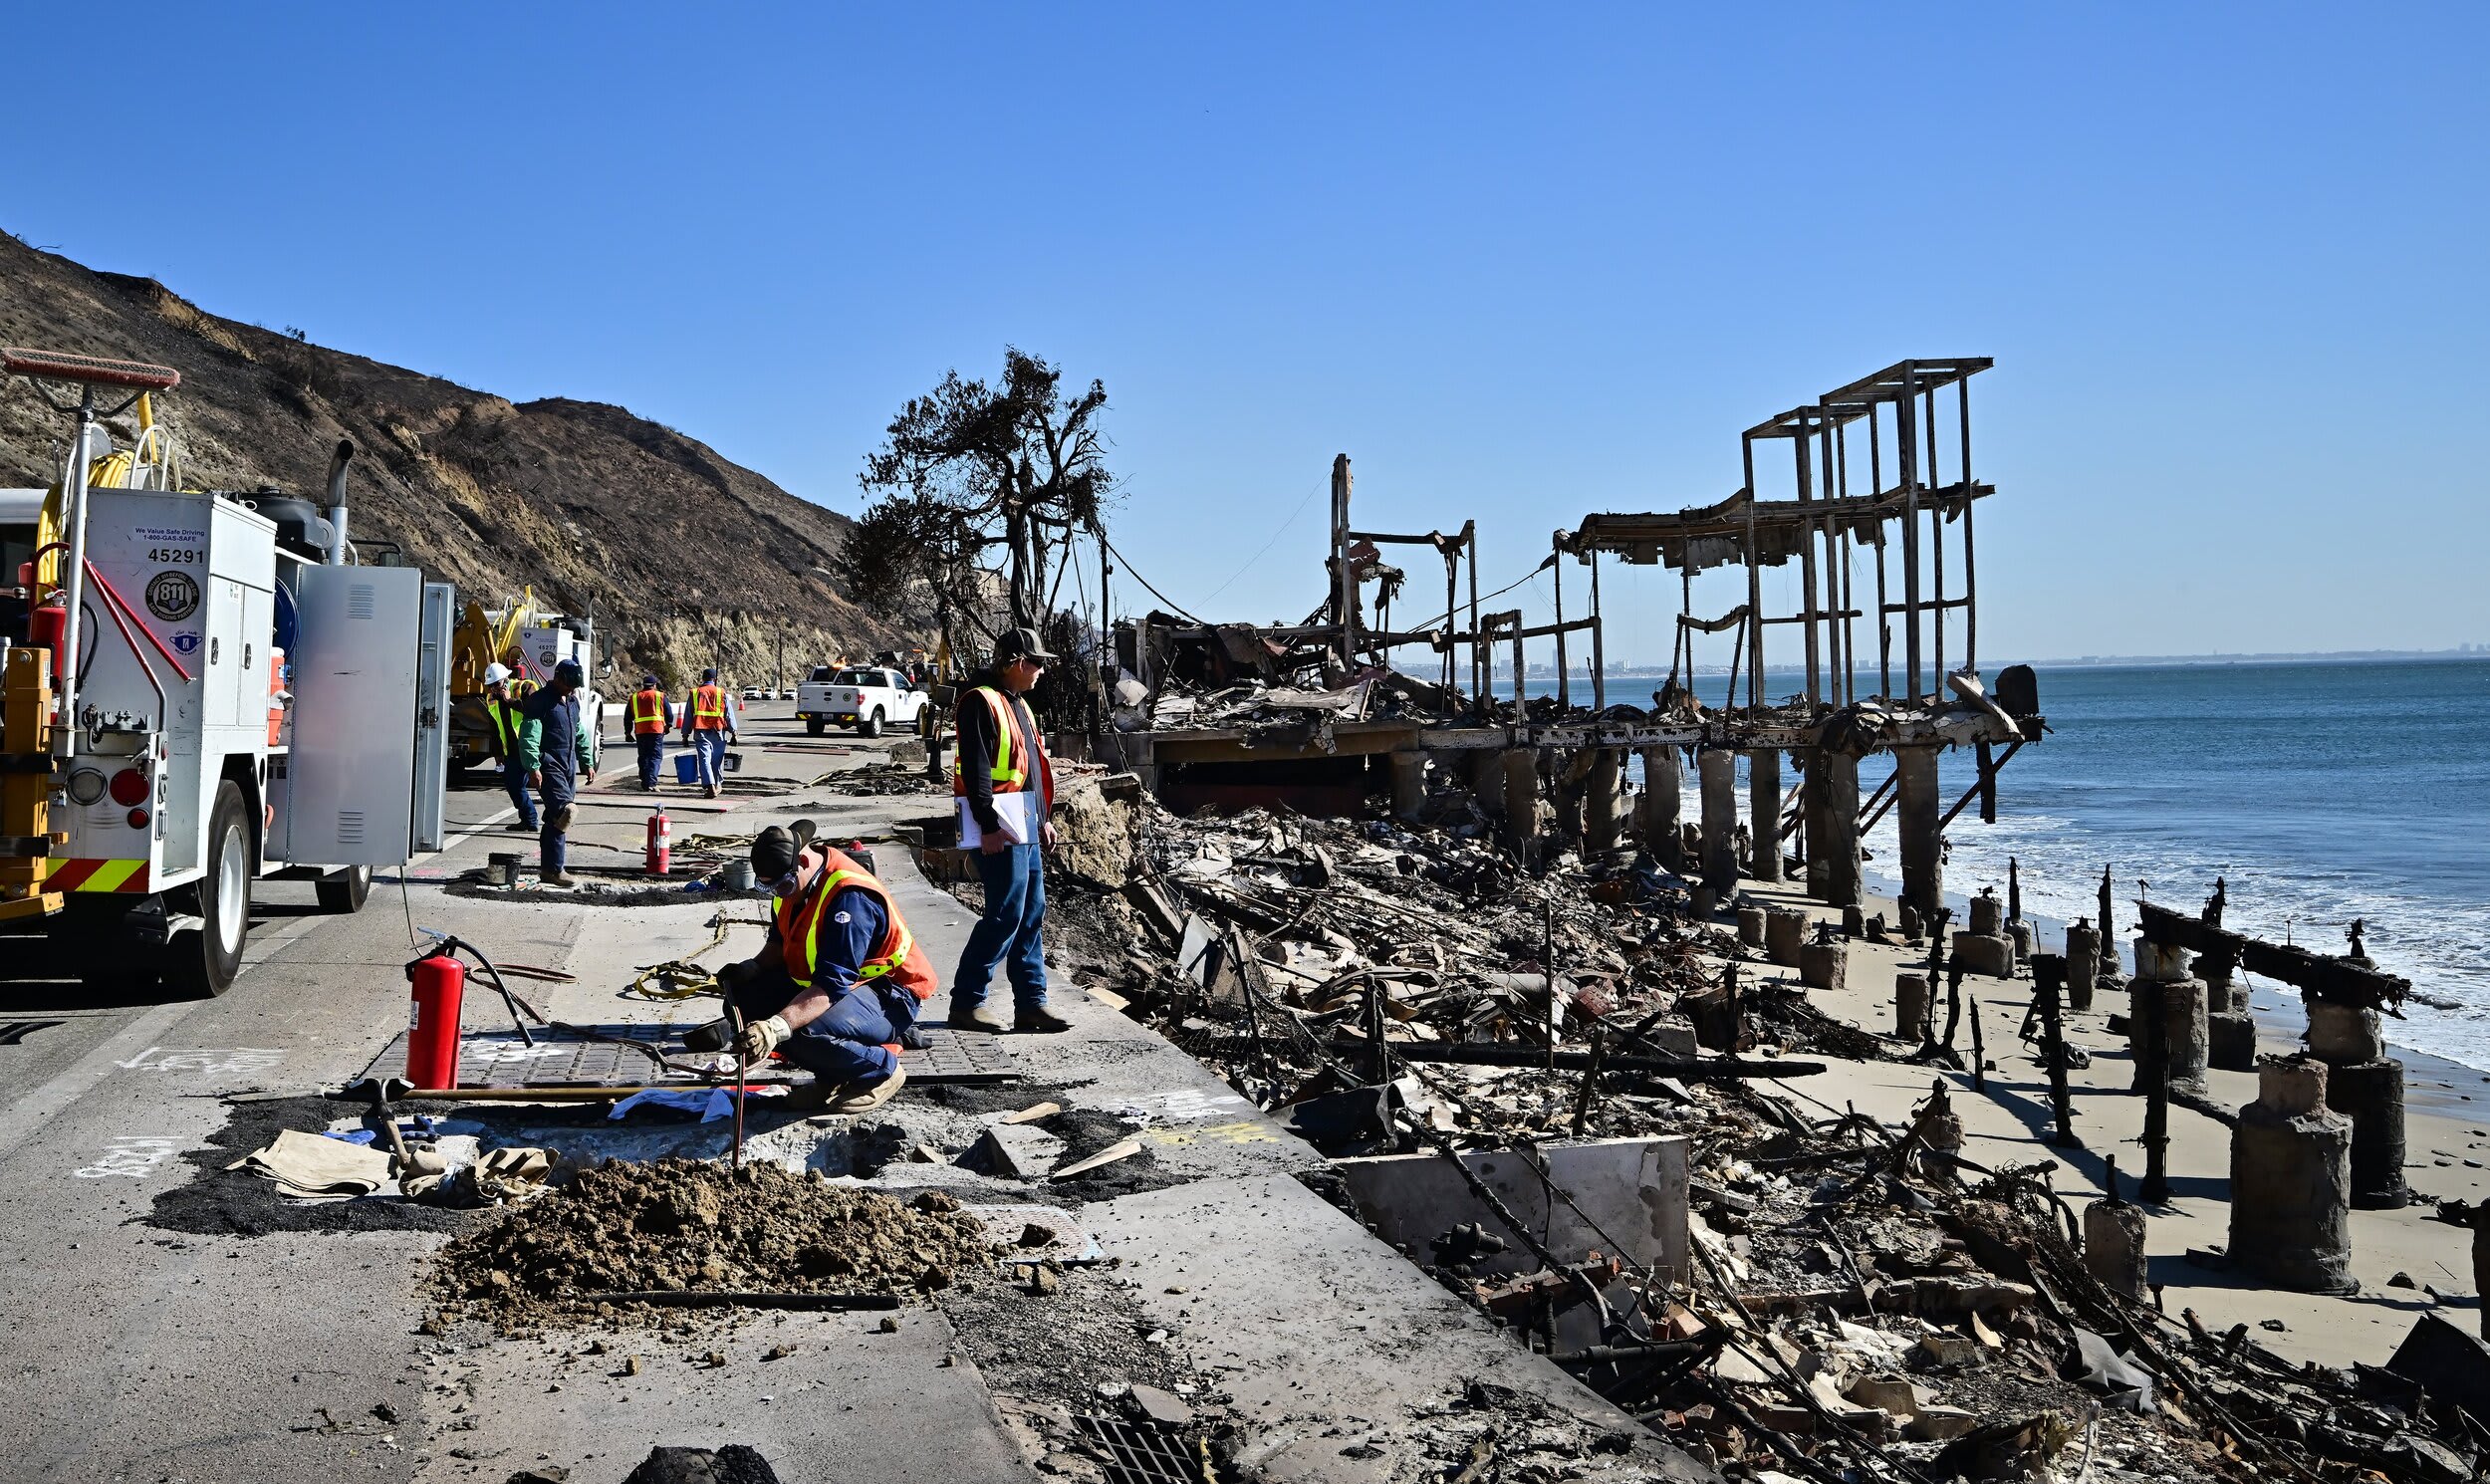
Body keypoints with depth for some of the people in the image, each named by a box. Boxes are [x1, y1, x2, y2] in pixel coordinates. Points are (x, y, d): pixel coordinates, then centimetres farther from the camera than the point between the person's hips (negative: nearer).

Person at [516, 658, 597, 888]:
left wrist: (587, 763, 23)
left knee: (556, 817, 9)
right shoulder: (539, 701, -8)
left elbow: (581, 734, 28)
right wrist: (533, 768, -21)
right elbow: (529, 737, -14)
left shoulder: (572, 701, 19)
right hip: (549, 765, -8)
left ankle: (548, 867, 14)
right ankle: (555, 869, -17)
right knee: (565, 809, -21)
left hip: (568, 767, 8)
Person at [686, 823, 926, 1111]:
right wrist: (752, 967, -6)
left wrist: (777, 1026, -48)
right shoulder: (791, 883, -1)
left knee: (804, 1034, -35)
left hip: (886, 996, -10)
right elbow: (779, 942, 15)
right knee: (742, 993, -2)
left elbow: (831, 986, -36)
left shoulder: (851, 898, -29)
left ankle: (881, 1069, -5)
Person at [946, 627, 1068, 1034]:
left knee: (1031, 913, 10)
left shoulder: (1017, 703, 19)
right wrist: (989, 825, -23)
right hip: (1000, 826, -10)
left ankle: (1031, 1003, 15)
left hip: (1025, 822, 10)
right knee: (1006, 914, -9)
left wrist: (1043, 818, 22)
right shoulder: (982, 702, -12)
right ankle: (966, 1002, 0)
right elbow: (976, 768, -19)